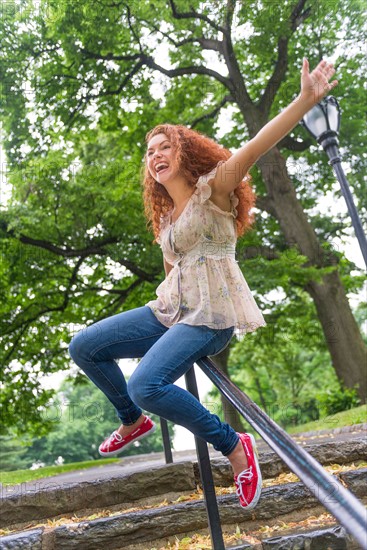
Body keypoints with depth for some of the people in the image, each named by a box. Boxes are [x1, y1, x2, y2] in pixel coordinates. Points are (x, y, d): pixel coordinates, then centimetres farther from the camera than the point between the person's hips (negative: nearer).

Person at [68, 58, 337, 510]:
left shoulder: (213, 189, -4)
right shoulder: (164, 218, 18)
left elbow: (252, 148, -20)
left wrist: (306, 99, -32)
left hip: (209, 317, -8)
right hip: (168, 309, 8)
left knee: (146, 385, -30)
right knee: (83, 347, 2)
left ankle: (234, 446, -10)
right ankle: (133, 422, 22)